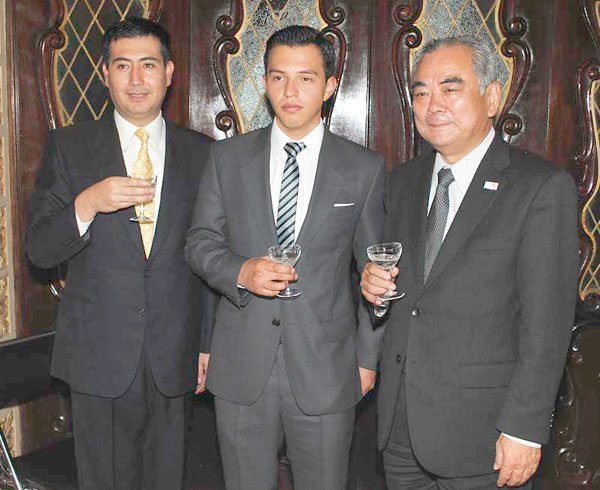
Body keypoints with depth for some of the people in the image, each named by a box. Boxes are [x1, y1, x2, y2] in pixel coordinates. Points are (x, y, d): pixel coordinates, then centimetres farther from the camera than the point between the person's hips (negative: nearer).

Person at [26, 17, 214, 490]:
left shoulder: (199, 152, 4)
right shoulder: (69, 146, 0)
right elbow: (39, 250, -3)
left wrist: (208, 343, 7)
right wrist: (88, 203, -22)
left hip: (173, 357, 1)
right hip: (99, 355, -1)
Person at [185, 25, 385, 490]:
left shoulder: (365, 168, -2)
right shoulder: (228, 158, 2)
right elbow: (200, 242, 6)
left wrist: (368, 358, 4)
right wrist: (241, 272, -15)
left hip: (326, 369, -1)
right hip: (241, 368, 2)